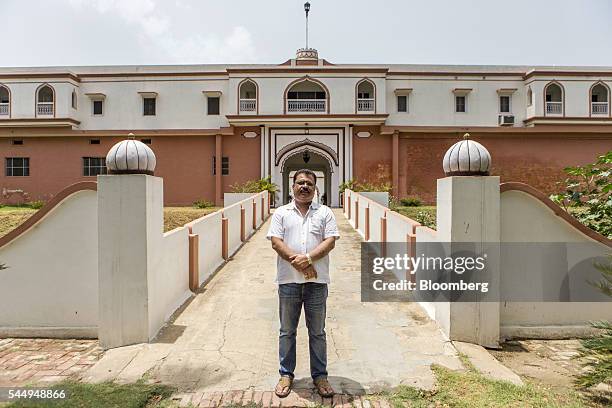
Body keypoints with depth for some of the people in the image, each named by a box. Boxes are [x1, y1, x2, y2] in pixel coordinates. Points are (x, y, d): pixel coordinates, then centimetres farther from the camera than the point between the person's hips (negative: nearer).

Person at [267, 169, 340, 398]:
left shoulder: (325, 212, 5)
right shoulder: (281, 213, 6)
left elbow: (330, 241, -5)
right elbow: (276, 242, -5)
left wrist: (308, 258, -18)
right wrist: (298, 262, -16)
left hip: (317, 281, 0)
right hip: (288, 280, 1)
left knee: (317, 332, 12)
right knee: (287, 331, 12)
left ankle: (320, 375, 27)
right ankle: (286, 374, 28)